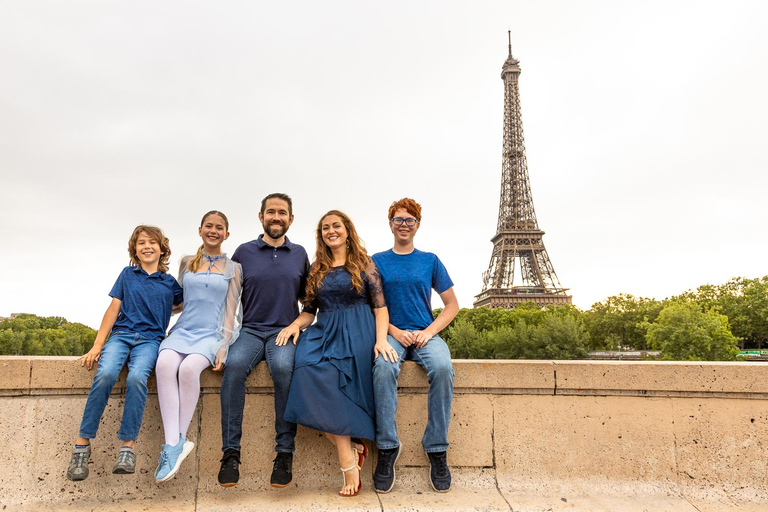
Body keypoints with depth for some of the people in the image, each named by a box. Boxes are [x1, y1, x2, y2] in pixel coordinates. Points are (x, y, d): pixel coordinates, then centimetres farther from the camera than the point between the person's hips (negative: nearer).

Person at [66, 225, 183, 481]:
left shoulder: (169, 283, 15)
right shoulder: (128, 274, 16)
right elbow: (113, 309, 12)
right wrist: (97, 345, 5)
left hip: (149, 338, -1)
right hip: (120, 334, 1)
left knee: (137, 378, -33)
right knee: (105, 374, -31)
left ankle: (128, 446, -28)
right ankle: (82, 444, -22)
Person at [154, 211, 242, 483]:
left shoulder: (232, 268, 9)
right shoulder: (187, 263, 17)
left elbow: (230, 311, 3)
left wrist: (223, 348, -7)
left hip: (212, 335, -2)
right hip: (183, 331, 2)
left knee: (189, 367, -34)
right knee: (165, 363, -32)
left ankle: (179, 441, -22)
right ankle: (173, 443, -33)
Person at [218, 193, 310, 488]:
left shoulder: (299, 254, 14)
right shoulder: (244, 252, 11)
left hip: (285, 331, 0)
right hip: (249, 330, 1)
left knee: (283, 367, -33)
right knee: (234, 364, -32)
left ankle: (285, 452, -25)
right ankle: (231, 452, -26)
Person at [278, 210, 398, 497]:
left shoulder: (363, 263, 10)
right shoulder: (317, 269, 21)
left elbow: (380, 306, 3)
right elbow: (309, 311, 19)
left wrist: (381, 340, -12)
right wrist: (295, 324, -3)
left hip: (356, 334, -4)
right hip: (323, 334, 4)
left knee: (324, 378, -30)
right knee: (308, 371, -30)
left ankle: (348, 462, -20)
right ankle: (351, 448, -22)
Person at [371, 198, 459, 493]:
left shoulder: (430, 261, 12)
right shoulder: (378, 261, 11)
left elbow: (452, 305, 11)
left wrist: (429, 331, -5)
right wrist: (394, 332, -9)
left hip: (425, 333, 1)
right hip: (391, 333, 0)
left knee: (443, 368, -32)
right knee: (384, 367, -35)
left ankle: (437, 449, -19)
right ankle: (387, 447, -23)